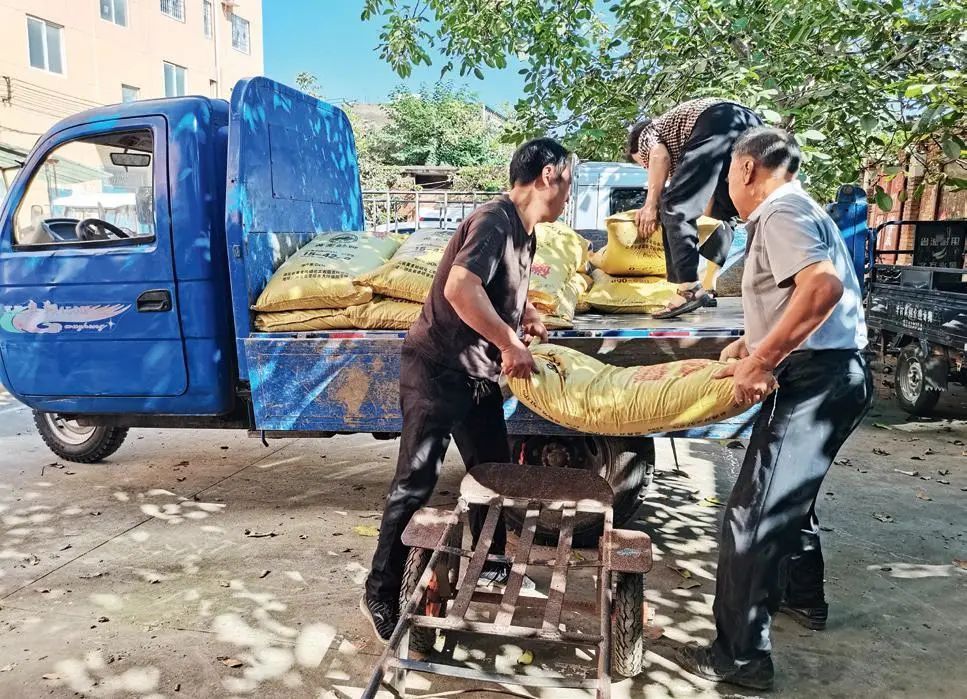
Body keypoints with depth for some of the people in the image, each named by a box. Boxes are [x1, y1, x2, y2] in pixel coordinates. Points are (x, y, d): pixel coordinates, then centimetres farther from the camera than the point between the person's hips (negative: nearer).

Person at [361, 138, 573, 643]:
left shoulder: (523, 230, 9)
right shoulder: (494, 221, -20)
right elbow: (460, 288, -35)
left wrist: (527, 314, 8)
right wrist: (510, 345, -29)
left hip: (477, 371, 9)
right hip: (436, 368, -9)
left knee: (492, 469, 16)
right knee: (415, 482, -3)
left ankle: (491, 565, 36)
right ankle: (380, 596, 11)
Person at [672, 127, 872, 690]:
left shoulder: (780, 211, -13)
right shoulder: (796, 209, 19)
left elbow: (823, 287, -29)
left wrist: (762, 361, -26)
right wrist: (755, 343, 19)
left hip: (815, 379, -11)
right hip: (832, 373, 11)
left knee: (752, 512, -7)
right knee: (788, 493, 26)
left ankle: (742, 656, 3)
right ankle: (803, 597, 46)